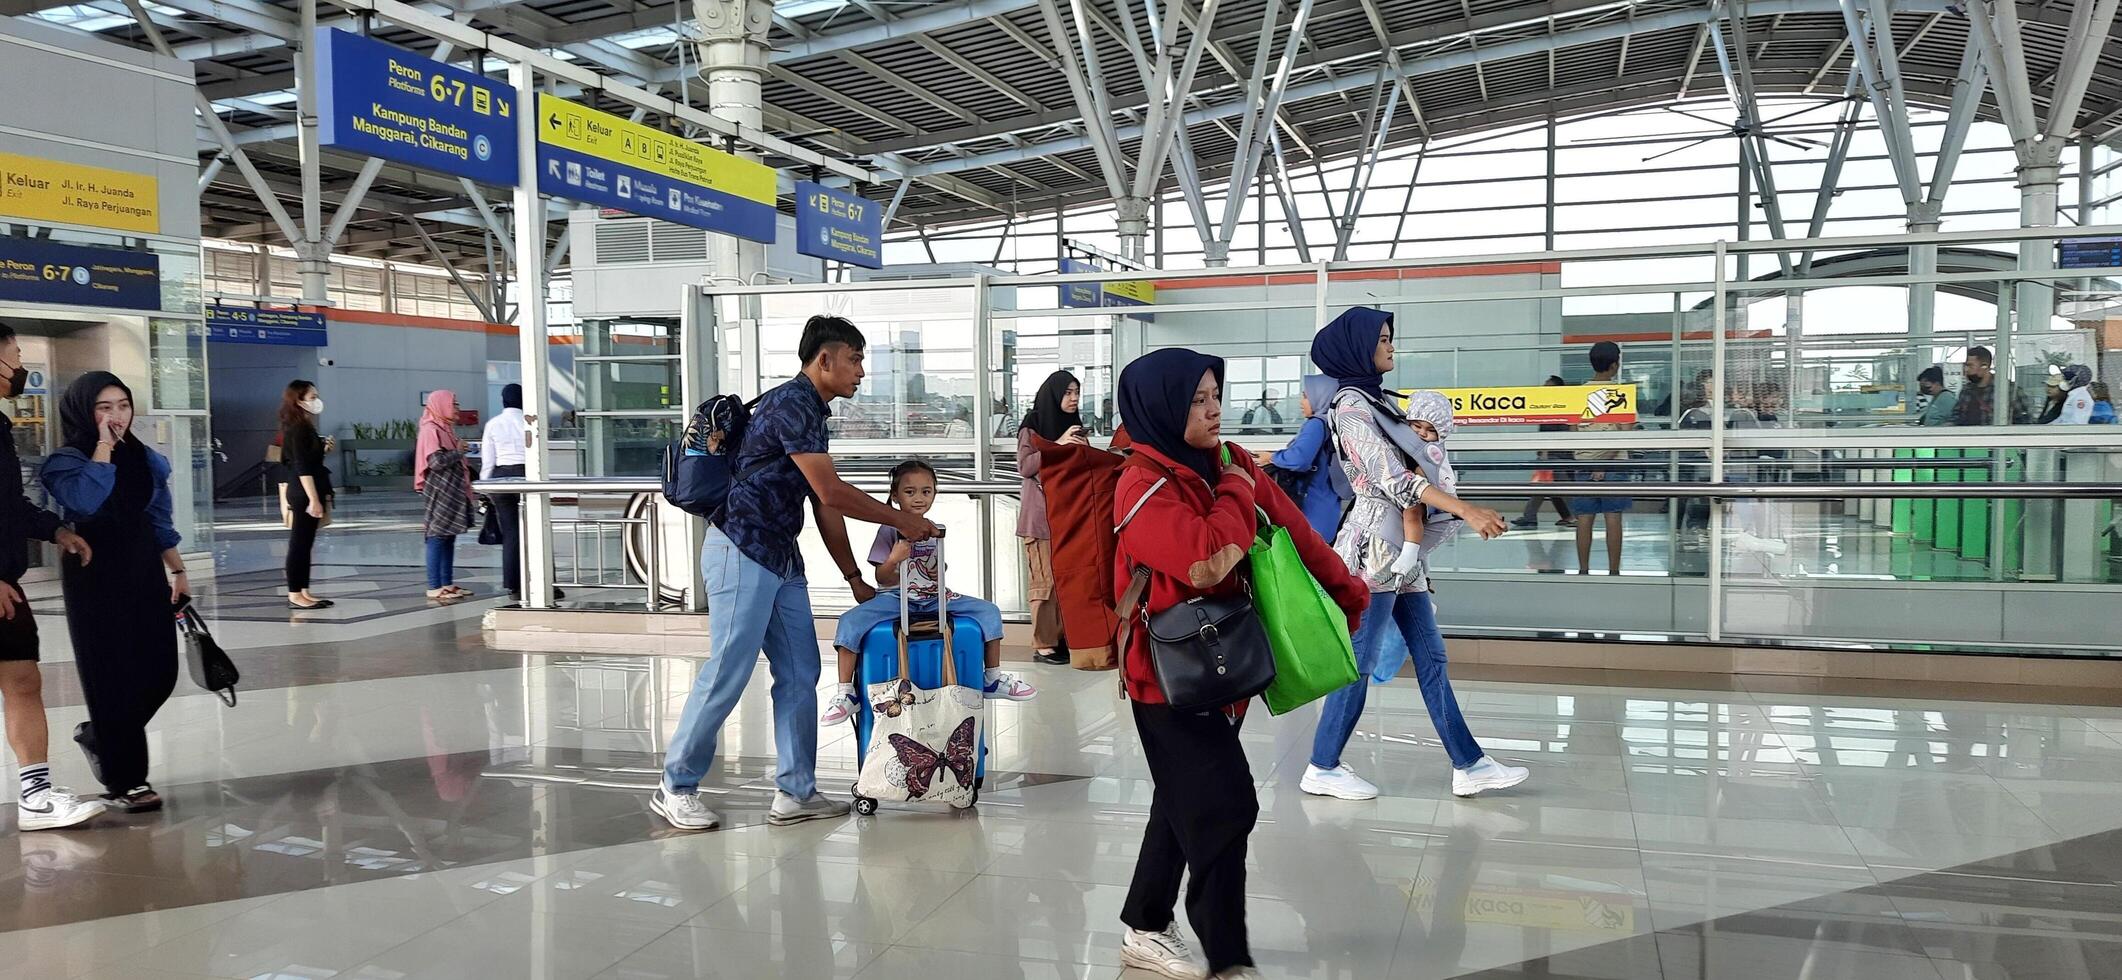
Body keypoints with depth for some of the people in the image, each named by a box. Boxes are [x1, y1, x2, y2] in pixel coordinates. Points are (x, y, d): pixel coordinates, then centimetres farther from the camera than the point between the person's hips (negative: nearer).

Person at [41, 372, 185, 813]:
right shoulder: (66, 462, -7)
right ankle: (125, 780, 8)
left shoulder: (146, 459, 10)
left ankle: (99, 735, 33)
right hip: (95, 577, -5)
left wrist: (177, 571, 13)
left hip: (144, 573, 6)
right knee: (113, 676, -2)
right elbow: (86, 501, -29)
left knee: (160, 671, 5)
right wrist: (104, 446, -21)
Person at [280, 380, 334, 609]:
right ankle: (295, 595, 0)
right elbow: (302, 468, -20)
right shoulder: (298, 429, -15)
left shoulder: (305, 427, 14)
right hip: (304, 495, -9)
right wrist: (313, 499, -23)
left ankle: (304, 592, 15)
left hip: (306, 494, 9)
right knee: (299, 544, -4)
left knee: (305, 545, 11)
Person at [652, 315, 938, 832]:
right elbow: (831, 492, -19)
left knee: (799, 675, 7)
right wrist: (901, 520, -9)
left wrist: (855, 578, 19)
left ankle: (795, 793, 12)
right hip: (742, 553, -10)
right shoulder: (790, 403, -14)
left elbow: (826, 507, 19)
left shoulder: (814, 413, 16)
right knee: (727, 673, -4)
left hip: (782, 559, 10)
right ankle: (676, 788, 9)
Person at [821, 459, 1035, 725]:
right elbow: (882, 578, -9)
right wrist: (893, 560, -31)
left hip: (933, 599, 4)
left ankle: (993, 679, 8)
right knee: (850, 621, -31)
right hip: (895, 598, -4)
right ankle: (847, 694, -16)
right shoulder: (890, 530, -6)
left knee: (990, 611, -8)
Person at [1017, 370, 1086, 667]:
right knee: (1045, 579, -7)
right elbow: (1025, 467, -12)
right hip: (1041, 514, -6)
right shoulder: (1033, 425, -3)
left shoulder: (1075, 425, 15)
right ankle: (1043, 645, -3)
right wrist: (1057, 444, -19)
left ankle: (1063, 637, 10)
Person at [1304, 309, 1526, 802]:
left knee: (1430, 656, 10)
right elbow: (1392, 479, -20)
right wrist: (1466, 510, -24)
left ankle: (1469, 765, 15)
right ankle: (1323, 768, 9)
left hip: (1402, 547, 9)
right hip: (1376, 546, -9)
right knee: (1360, 662, -2)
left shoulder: (1378, 400, 15)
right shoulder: (1351, 407, -12)